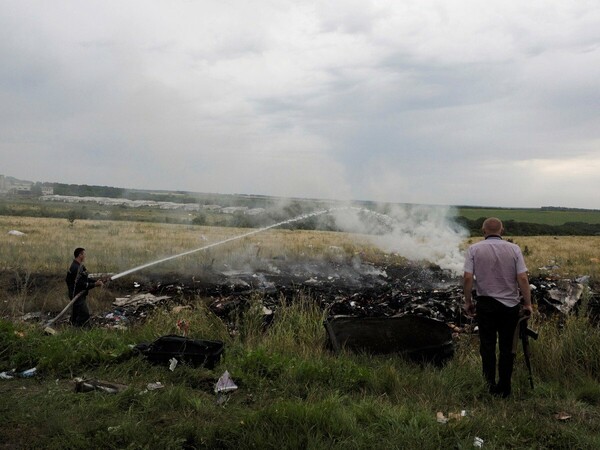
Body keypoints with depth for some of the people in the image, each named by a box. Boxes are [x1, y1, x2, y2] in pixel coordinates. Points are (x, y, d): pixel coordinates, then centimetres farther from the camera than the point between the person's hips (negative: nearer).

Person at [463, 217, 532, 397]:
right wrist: (527, 303, -1)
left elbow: (468, 277, -11)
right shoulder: (514, 249, -4)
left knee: (487, 345, 11)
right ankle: (504, 388, 18)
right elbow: (522, 278, -9)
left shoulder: (474, 249, -6)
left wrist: (468, 301, 0)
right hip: (510, 304, 1)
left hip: (485, 303, -1)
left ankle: (490, 381, 3)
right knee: (507, 347, 10)